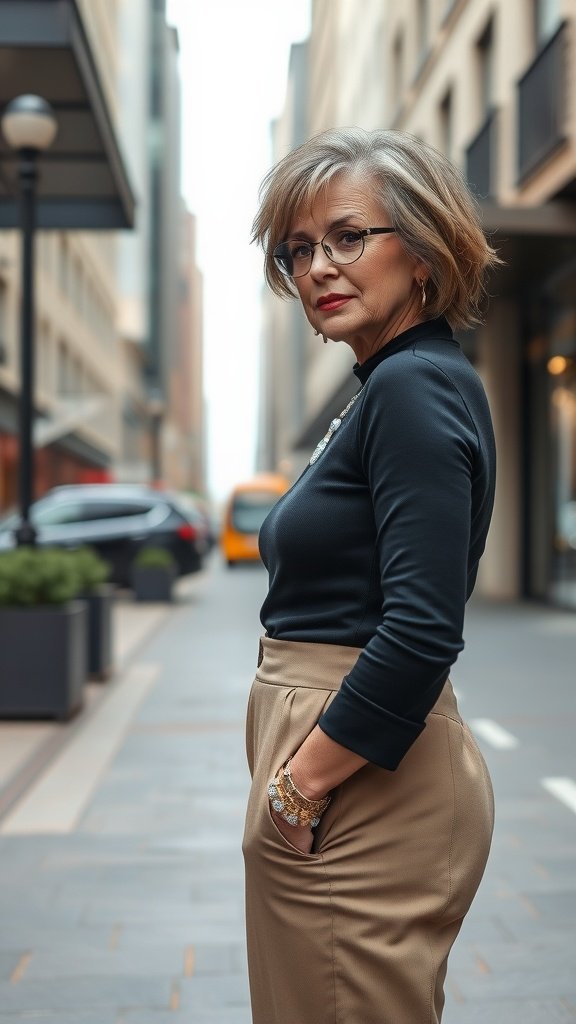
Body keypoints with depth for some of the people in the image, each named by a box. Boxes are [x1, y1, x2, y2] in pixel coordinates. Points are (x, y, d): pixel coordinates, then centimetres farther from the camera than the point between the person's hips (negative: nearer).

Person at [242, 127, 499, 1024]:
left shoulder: (415, 387, -16)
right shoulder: (389, 385, 15)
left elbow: (422, 629, -25)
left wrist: (305, 776, -16)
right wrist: (298, 771, 14)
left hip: (365, 779, -10)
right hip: (337, 773, 10)